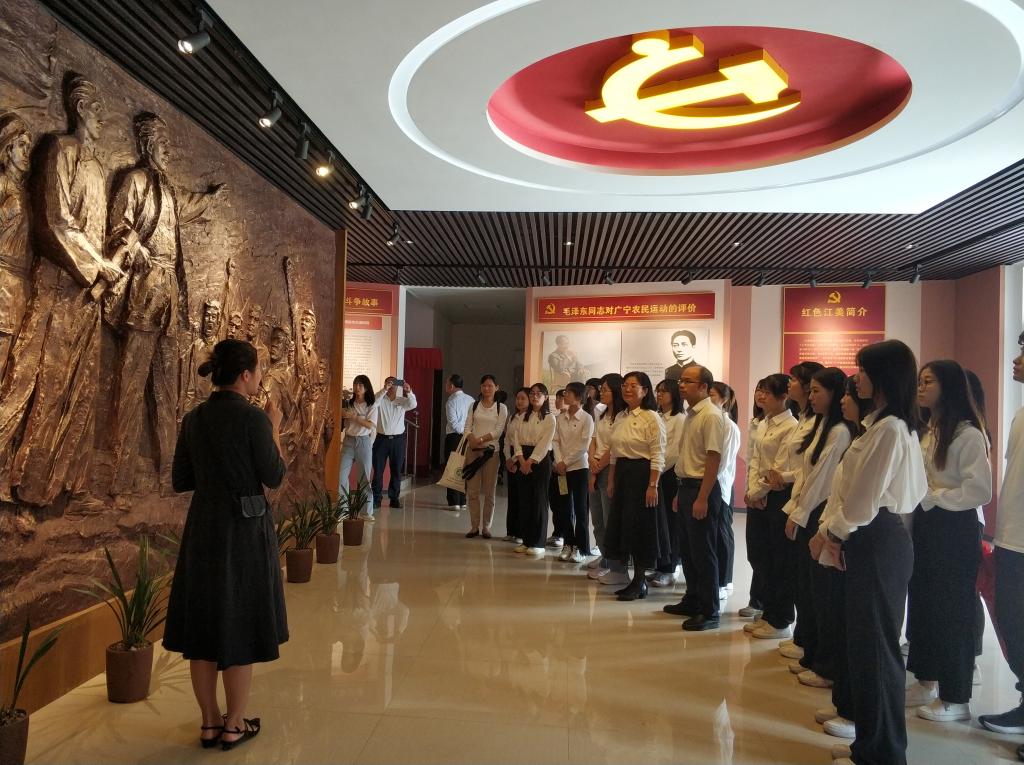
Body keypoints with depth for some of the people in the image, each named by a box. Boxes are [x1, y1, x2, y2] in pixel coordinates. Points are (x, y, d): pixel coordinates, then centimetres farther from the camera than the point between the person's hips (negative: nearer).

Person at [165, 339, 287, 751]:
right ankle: (234, 725, 20)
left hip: (203, 527, 6)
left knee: (203, 624, 14)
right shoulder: (253, 417, -15)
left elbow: (180, 481, 7)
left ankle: (209, 722, 26)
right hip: (245, 529, -5)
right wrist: (274, 429, 0)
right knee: (240, 625, 8)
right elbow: (274, 477, -10)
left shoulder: (193, 419, 2)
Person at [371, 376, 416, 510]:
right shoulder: (380, 399, 0)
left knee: (396, 471, 7)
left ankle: (394, 498, 16)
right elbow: (373, 402, -21)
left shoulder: (402, 401, 6)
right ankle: (376, 499, 8)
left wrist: (409, 392, -29)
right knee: (378, 470, 1)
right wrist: (384, 390, -32)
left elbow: (413, 405, -12)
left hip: (398, 439, 2)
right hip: (381, 438, -2)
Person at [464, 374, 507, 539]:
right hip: (473, 450, 2)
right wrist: (472, 440, -16)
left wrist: (481, 439, -17)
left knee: (489, 491, 2)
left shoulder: (501, 408, 3)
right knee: (472, 490, 2)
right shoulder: (474, 405, 10)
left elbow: (498, 431, -6)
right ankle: (474, 526, 10)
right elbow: (468, 427, 4)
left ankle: (486, 527, 11)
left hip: (491, 451, -2)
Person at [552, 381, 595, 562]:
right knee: (566, 508, 10)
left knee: (580, 509, 0)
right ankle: (568, 545, 20)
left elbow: (583, 446, -12)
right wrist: (559, 461, -8)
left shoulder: (586, 419, -7)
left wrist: (566, 462, -11)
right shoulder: (560, 418, 7)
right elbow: (555, 441, 5)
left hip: (579, 467, -5)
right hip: (562, 467, 5)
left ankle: (582, 549, 7)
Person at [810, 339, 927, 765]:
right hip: (868, 541, 10)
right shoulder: (886, 424, 13)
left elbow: (863, 500, -19)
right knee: (861, 637, 17)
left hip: (878, 543, -10)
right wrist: (829, 528, 2)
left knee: (873, 643, 1)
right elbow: (850, 488, 11)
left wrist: (831, 530, -3)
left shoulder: (889, 429, -19)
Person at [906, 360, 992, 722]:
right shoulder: (925, 431, 12)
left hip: (956, 528, -8)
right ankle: (926, 682, 28)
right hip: (925, 525, 8)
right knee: (921, 603, 14)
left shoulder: (968, 434, -13)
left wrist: (932, 497, -15)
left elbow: (980, 491, -19)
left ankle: (956, 698, 15)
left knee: (952, 610, 2)